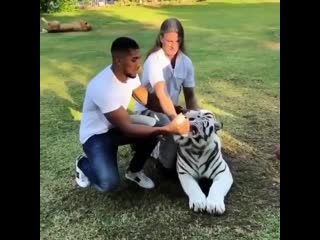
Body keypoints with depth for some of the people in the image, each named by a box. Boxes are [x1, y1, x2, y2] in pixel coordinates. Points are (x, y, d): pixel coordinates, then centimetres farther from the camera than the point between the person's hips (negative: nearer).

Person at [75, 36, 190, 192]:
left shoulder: (130, 74, -10)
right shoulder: (103, 87, -33)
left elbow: (148, 100, 0)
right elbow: (127, 128, -33)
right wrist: (168, 129, -36)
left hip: (116, 127, 7)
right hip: (96, 135, -7)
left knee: (153, 127, -21)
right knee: (109, 183, -27)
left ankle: (134, 171, 5)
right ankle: (83, 164, 8)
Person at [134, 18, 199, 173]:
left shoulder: (186, 62, -4)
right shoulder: (154, 61, -23)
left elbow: (190, 95, -2)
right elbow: (162, 95, -36)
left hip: (172, 107, 6)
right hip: (149, 109, -6)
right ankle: (166, 164, -4)